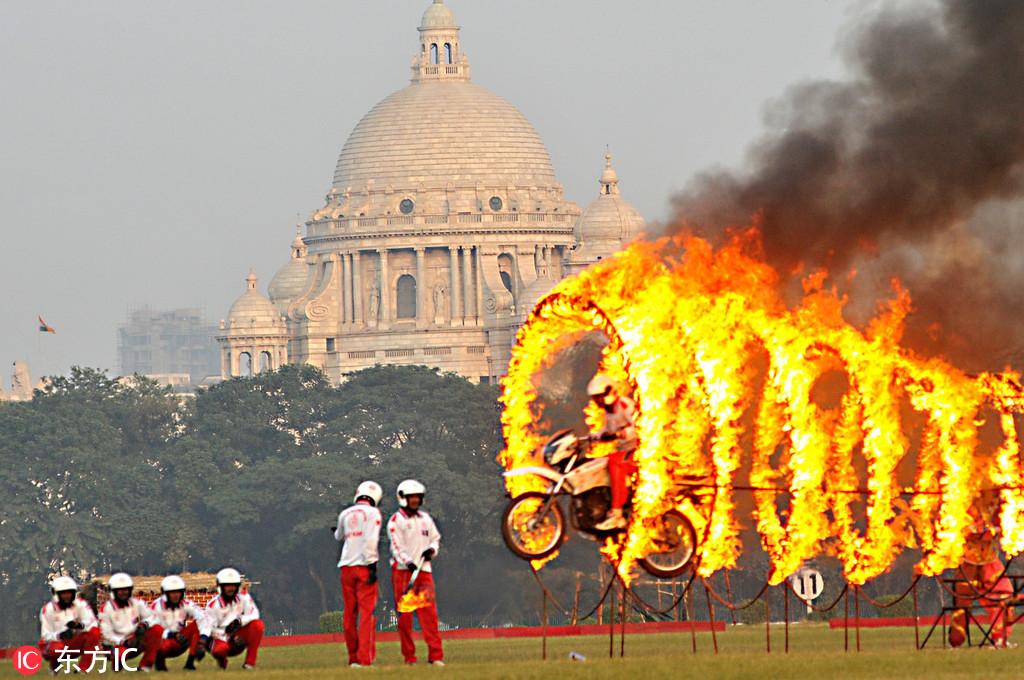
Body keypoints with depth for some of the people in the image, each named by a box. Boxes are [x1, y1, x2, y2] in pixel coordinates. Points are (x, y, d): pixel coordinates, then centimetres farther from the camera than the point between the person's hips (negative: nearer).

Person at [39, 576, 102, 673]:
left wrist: (80, 625, -41)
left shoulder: (80, 604, -5)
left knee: (94, 632, -23)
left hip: (73, 643, 3)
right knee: (57, 648, -40)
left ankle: (83, 669, -20)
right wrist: (60, 635, -35)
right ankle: (54, 666, -2)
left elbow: (93, 624, -18)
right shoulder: (48, 609, -11)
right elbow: (46, 636, -13)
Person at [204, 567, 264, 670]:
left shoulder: (244, 598, 1)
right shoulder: (213, 605, -8)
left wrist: (239, 621, -29)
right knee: (219, 650, -39)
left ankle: (250, 661, -18)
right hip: (222, 638, -3)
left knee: (258, 625, -25)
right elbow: (210, 628, -13)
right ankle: (222, 660, 4)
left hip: (239, 635, 3)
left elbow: (254, 615, -9)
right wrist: (228, 638, -25)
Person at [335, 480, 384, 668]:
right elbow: (371, 540, -15)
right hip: (364, 566, -5)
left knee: (350, 614, 11)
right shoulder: (372, 513, -3)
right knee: (367, 612, -6)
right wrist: (372, 565, -15)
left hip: (346, 567, 5)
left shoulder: (345, 514, 11)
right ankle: (364, 658, -15)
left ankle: (353, 658, 13)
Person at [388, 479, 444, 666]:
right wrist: (408, 562, -26)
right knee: (405, 615, -2)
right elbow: (396, 546, -11)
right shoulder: (396, 521, -2)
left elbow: (436, 538, 24)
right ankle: (409, 656, 3)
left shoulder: (425, 519, 16)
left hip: (423, 570, 4)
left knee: (429, 613, -5)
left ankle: (435, 655, -8)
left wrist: (432, 549, 2)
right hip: (403, 571, -4)